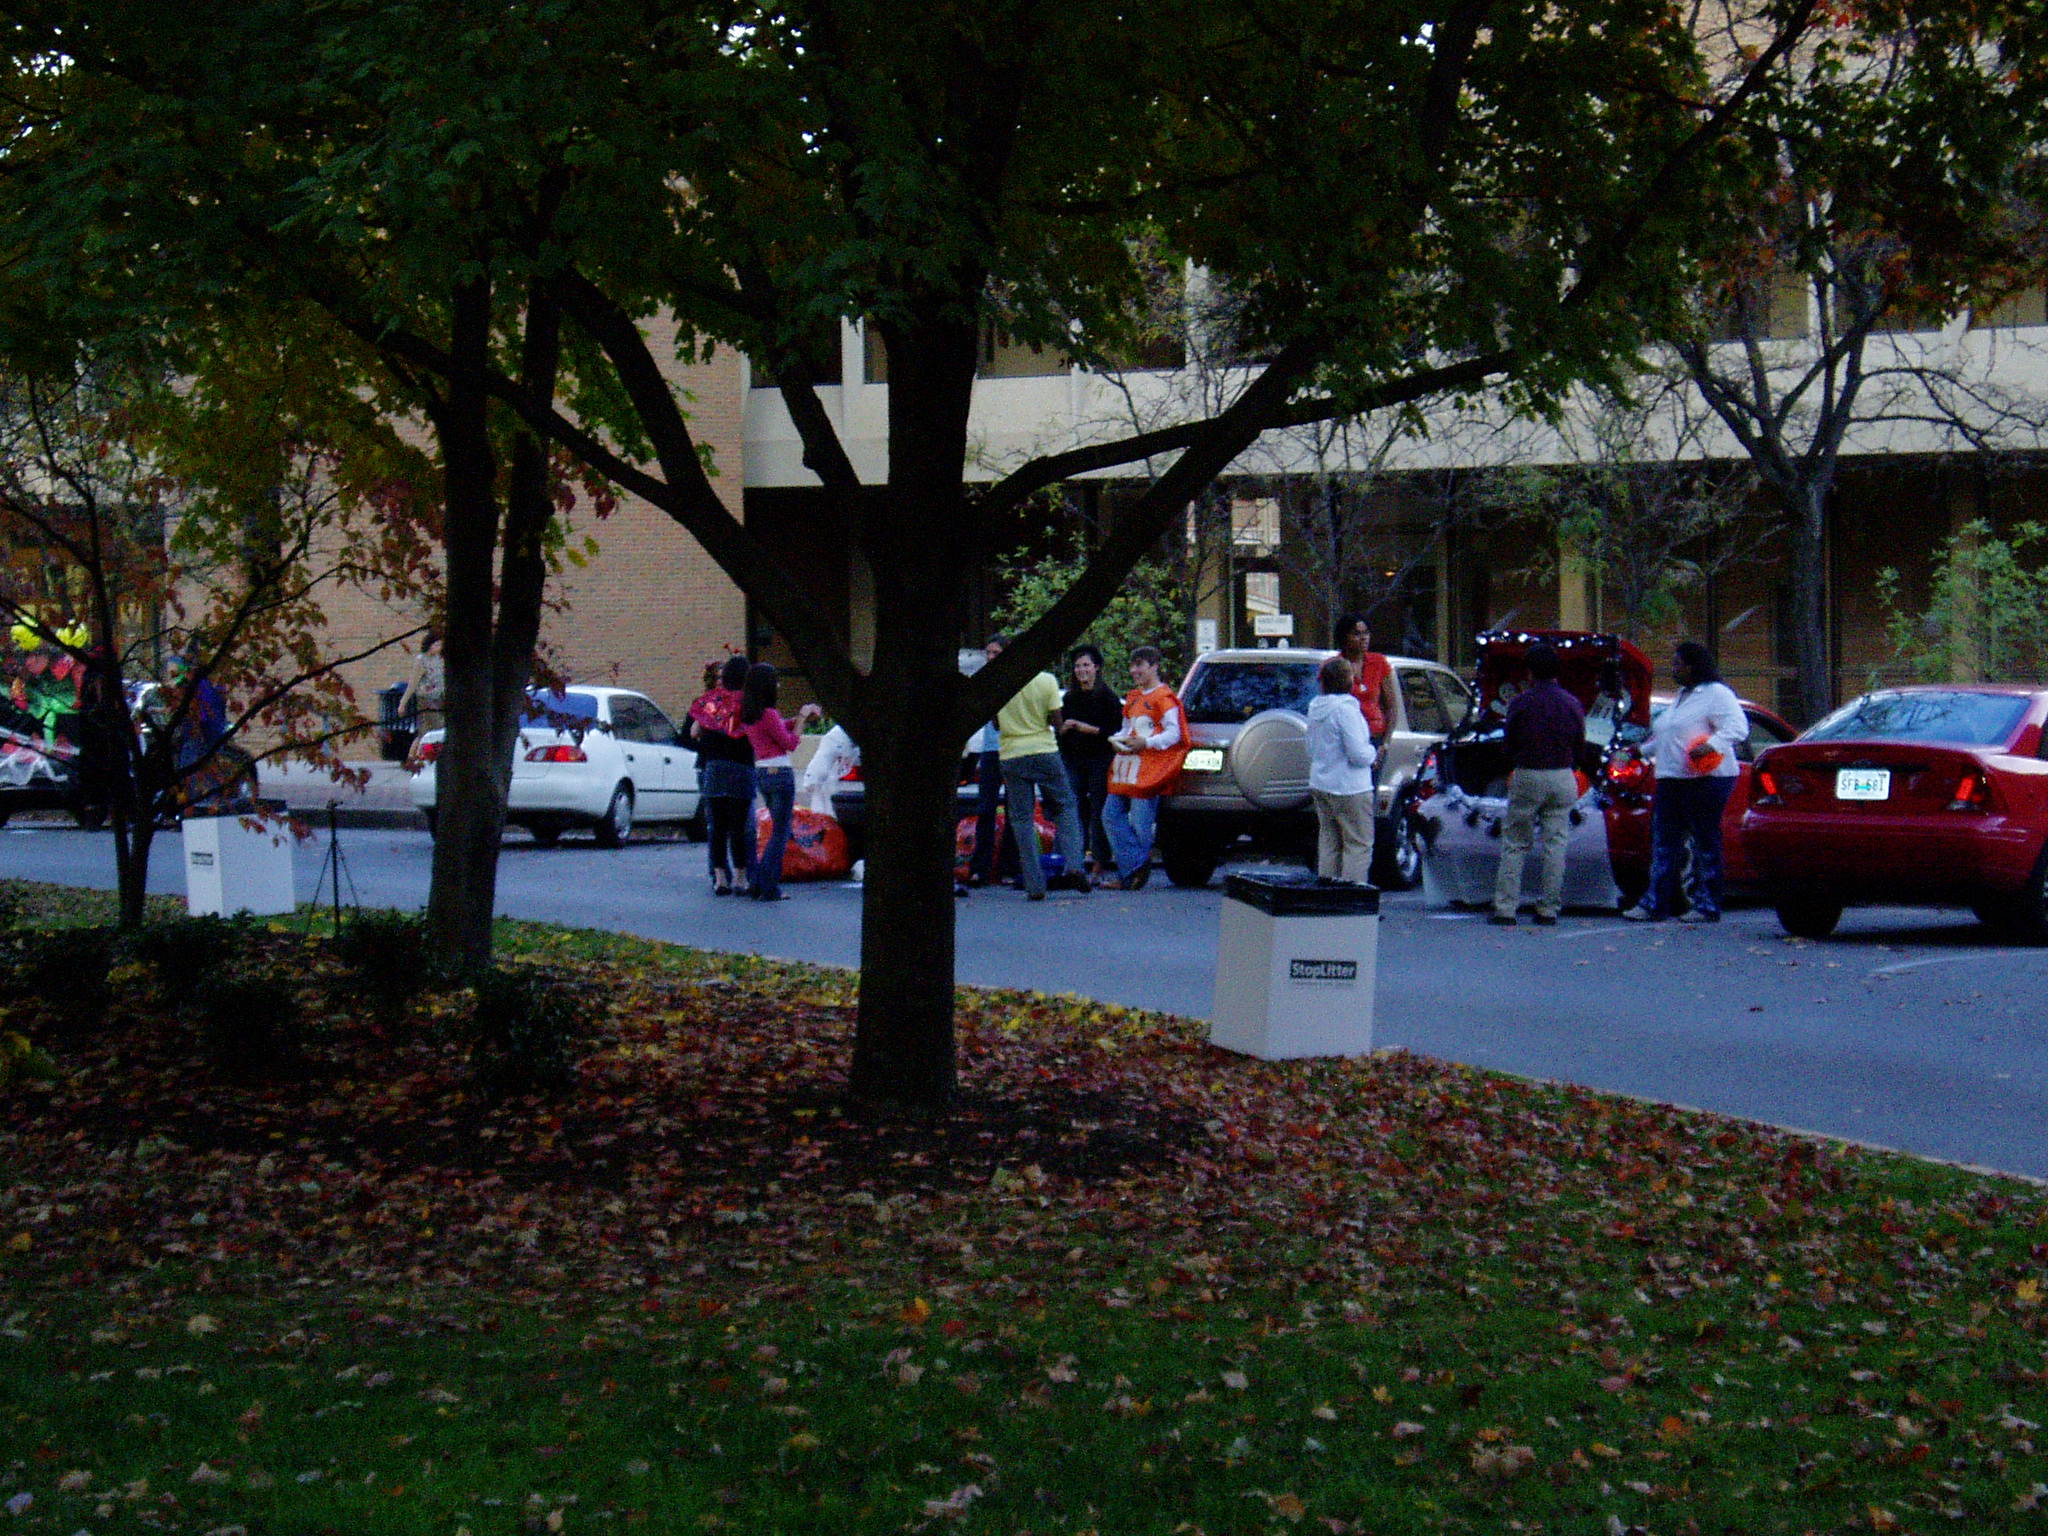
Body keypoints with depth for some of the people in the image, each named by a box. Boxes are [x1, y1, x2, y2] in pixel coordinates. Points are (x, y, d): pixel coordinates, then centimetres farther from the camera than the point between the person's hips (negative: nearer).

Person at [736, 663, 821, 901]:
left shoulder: (747, 715, 8)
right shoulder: (769, 714, -16)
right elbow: (790, 743, -6)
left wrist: (801, 717, 13)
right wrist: (802, 717, 3)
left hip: (760, 773, 8)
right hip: (780, 773, -8)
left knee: (778, 830, 20)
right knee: (780, 833, 0)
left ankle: (756, 881, 18)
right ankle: (769, 888, 0)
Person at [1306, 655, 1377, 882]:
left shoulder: (1315, 707, 8)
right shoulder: (1345, 708, -20)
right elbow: (1359, 755, -20)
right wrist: (1371, 752, 0)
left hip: (1319, 785, 9)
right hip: (1348, 788, -9)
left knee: (1328, 840, 15)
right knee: (1358, 844, -2)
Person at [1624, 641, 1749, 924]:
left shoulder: (1716, 694, -7)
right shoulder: (1682, 696, 23)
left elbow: (1738, 726, -18)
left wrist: (1712, 745, -32)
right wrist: (1644, 750, 37)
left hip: (1706, 781, -9)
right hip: (1671, 780, 9)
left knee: (1706, 843, -3)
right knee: (1663, 842, 4)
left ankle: (1707, 906, 2)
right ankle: (1654, 904, 5)